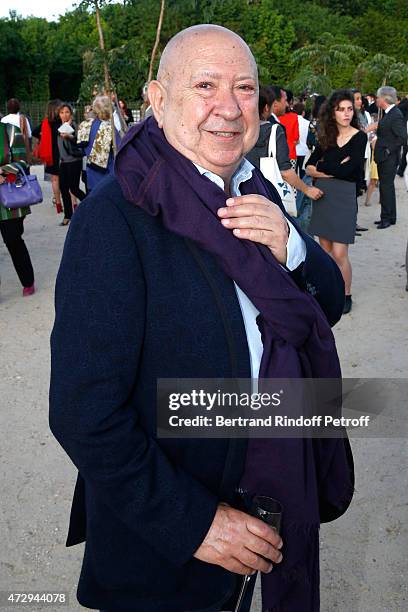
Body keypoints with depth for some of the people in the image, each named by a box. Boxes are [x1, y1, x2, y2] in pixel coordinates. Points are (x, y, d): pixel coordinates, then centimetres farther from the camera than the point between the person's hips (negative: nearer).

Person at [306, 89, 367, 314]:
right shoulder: (326, 136, 8)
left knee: (339, 254, -6)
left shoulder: (359, 137, -5)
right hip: (322, 195, 5)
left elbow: (347, 171, -16)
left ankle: (346, 295, 12)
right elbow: (309, 168, 2)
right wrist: (337, 166, -10)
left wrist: (322, 168, -3)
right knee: (326, 251, 10)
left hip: (344, 197, -5)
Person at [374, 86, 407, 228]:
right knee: (386, 187, 15)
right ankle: (389, 217, 24)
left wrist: (389, 150, -17)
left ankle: (387, 218, 4)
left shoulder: (396, 116, -17)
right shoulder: (388, 114, 11)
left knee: (387, 188, -4)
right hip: (383, 158, 10)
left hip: (389, 159, -10)